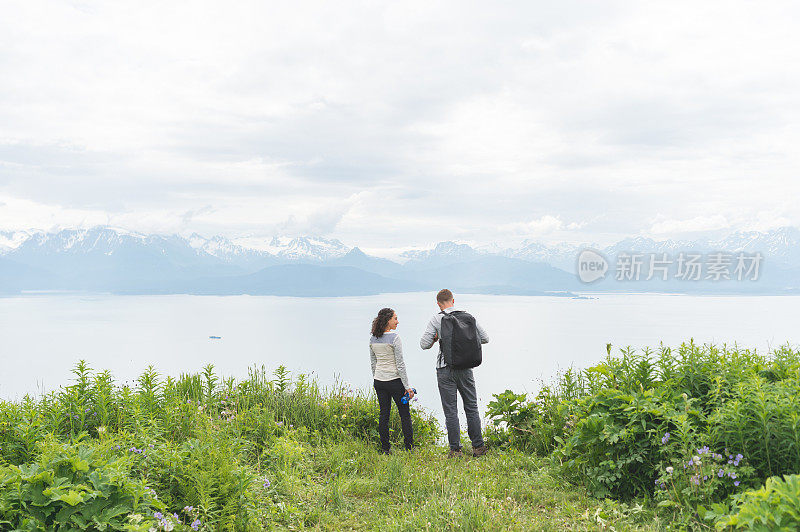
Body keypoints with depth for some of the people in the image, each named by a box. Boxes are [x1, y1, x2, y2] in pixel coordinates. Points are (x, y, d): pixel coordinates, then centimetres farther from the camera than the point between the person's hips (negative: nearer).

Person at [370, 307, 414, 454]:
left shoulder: (373, 338, 4)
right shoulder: (394, 337, -16)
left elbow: (373, 363, 11)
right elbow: (400, 364, -16)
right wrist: (407, 386, -11)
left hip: (379, 381, 6)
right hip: (394, 381, -6)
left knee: (384, 414, 11)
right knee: (405, 414, 5)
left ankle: (385, 448, 14)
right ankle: (409, 447, 7)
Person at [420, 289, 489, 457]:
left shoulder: (436, 319, -6)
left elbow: (424, 344, -9)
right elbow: (485, 338, 7)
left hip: (445, 370, -2)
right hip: (465, 368, 3)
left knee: (450, 411, 4)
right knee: (471, 407, 12)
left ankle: (455, 450, 6)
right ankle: (478, 447, 16)